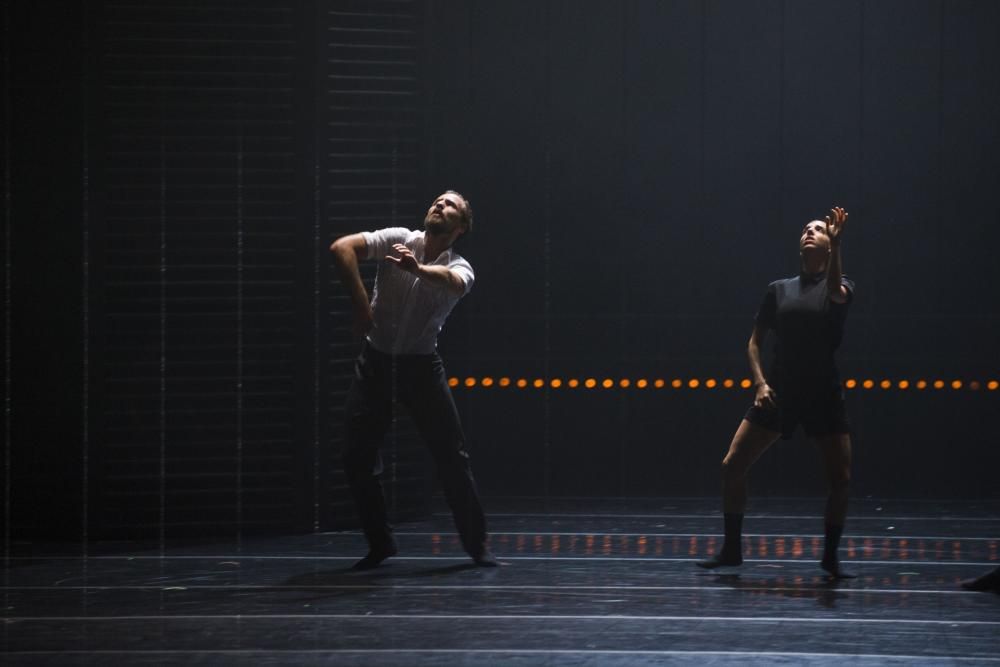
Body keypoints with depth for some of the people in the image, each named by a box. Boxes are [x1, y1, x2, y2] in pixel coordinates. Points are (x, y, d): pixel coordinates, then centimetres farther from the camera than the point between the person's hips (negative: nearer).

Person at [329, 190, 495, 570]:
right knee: (357, 457, -3)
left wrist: (416, 269, -55)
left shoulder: (460, 269, -7)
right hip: (375, 362, 1)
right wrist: (360, 305, -22)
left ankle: (476, 543, 8)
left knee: (452, 456, -5)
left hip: (421, 366, -1)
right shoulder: (398, 240, -5)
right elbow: (341, 248, -18)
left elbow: (453, 282, -34)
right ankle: (381, 544, 13)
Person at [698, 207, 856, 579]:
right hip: (779, 392, 2)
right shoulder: (779, 290, 10)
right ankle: (731, 549, 9)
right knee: (732, 466, -6)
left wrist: (835, 246, -38)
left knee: (841, 479, -9)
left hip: (824, 395, -2)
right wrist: (760, 382, -3)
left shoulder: (840, 287, 2)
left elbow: (836, 293, -24)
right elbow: (754, 341, 13)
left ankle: (831, 556, 11)